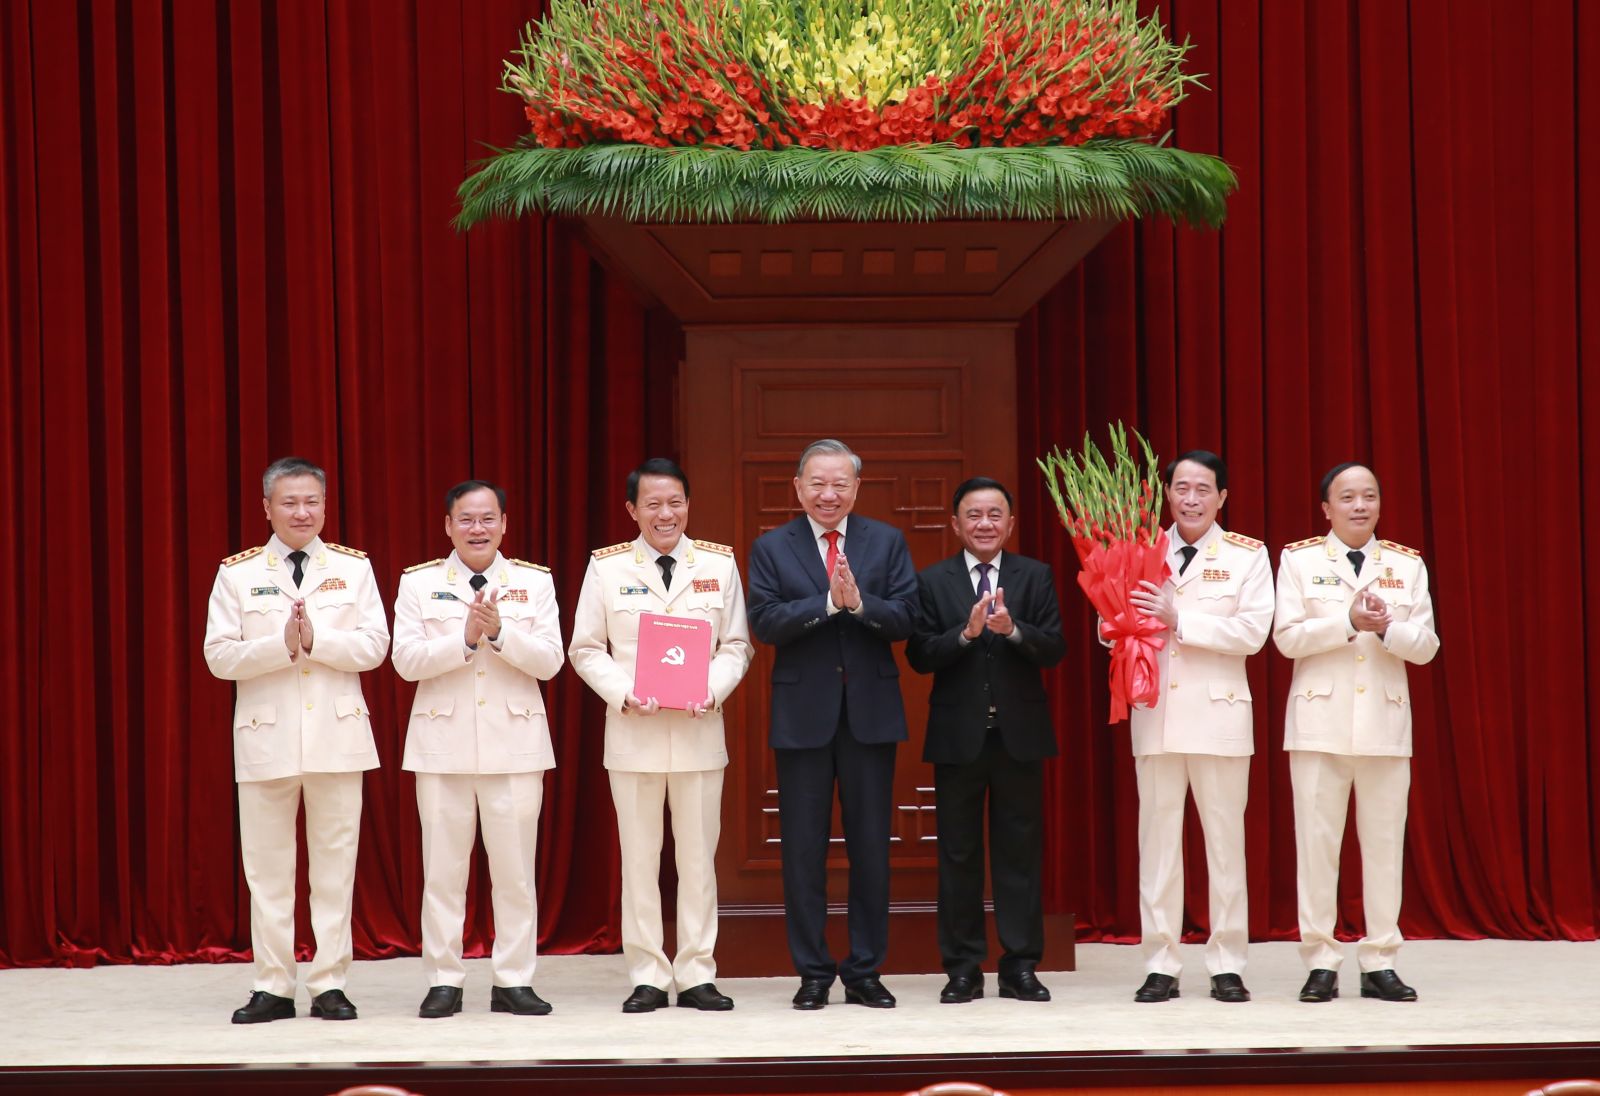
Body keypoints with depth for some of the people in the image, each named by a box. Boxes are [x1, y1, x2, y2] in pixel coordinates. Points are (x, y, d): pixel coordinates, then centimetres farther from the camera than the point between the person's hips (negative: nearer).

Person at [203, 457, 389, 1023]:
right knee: (267, 867, 3)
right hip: (266, 738, 0)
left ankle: (329, 984, 8)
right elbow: (219, 656, -3)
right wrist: (283, 645, -16)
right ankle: (273, 987, 9)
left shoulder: (353, 567, 6)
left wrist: (317, 640, -16)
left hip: (337, 736, 0)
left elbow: (374, 645, -2)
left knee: (335, 863, 2)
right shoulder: (237, 573, 4)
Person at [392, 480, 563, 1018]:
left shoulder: (534, 582, 7)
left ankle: (513, 981, 8)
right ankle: (444, 981, 8)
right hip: (443, 745, 0)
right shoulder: (419, 584, 5)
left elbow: (550, 661, -2)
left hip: (515, 745, 0)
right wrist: (465, 638, -16)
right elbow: (406, 660, -5)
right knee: (443, 868, 2)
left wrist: (500, 632, -16)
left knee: (515, 868, 2)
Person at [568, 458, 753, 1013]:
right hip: (633, 729, -1)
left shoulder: (719, 564, 6)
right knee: (638, 857, 2)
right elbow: (586, 649, 4)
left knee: (698, 855, 3)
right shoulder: (607, 567, 3)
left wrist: (714, 689, -11)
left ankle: (697, 974, 10)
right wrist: (624, 693, -12)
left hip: (699, 729, 1)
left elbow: (736, 645, 7)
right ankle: (647, 977, 9)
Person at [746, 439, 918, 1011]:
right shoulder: (771, 548, 4)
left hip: (871, 711, 1)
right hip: (803, 715, -1)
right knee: (803, 849, 2)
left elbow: (905, 619, -4)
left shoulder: (887, 542, 6)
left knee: (870, 846, 4)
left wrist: (859, 602, -21)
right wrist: (828, 602, -20)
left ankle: (865, 971, 12)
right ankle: (813, 973, 10)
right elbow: (765, 622, -9)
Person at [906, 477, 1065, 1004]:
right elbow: (919, 656, -5)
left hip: (1019, 733, 0)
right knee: (958, 854, 4)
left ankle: (1021, 966, 9)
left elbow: (1055, 649, -5)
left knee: (1019, 851, 3)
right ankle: (963, 968, 10)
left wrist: (1012, 629, -23)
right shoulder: (932, 581, 3)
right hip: (958, 736, 0)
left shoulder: (1036, 577, 5)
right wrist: (967, 632, -20)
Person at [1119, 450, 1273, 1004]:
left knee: (1225, 842, 2)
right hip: (1155, 713, 2)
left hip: (1219, 710, -2)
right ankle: (1161, 965, 7)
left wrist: (1179, 619, -16)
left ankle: (1226, 966, 8)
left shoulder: (1247, 556, 2)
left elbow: (1253, 631, -10)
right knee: (1157, 839, 3)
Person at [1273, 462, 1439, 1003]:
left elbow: (1426, 646, 4)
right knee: (1316, 842, -2)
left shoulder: (1407, 565, 10)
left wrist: (1387, 628, -15)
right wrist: (1349, 623, -16)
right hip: (1320, 721, -2)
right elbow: (1287, 637, -6)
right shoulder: (1299, 560, 5)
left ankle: (1380, 962, 7)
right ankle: (1321, 962, 3)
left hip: (1385, 721, 2)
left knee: (1385, 842, 2)